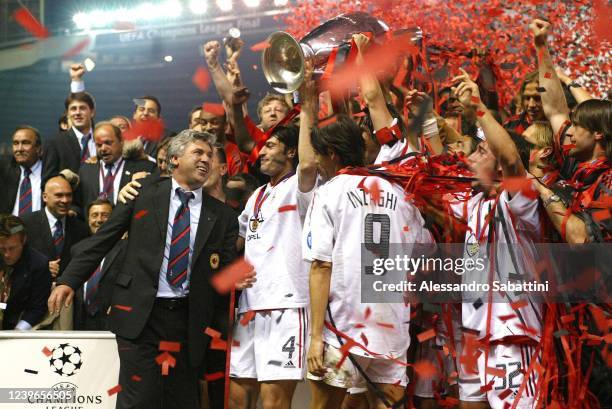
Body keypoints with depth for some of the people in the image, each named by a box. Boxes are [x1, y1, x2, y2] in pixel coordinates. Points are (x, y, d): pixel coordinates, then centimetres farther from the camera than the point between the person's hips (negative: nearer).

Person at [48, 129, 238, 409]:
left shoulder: (221, 215, 11)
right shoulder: (144, 194, 7)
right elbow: (102, 239, 6)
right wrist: (69, 281, -2)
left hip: (188, 320, 3)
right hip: (139, 314, -2)